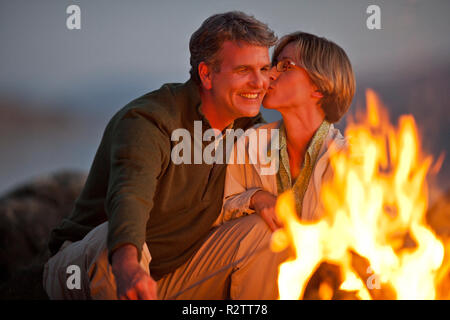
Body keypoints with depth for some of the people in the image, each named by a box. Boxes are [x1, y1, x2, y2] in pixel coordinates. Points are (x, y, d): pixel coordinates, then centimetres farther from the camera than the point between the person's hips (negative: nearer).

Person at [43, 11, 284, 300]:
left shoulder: (248, 123, 1)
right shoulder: (147, 121, -24)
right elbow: (129, 196, -43)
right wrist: (126, 265, -63)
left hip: (170, 279, 6)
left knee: (260, 231, -9)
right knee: (110, 239, -40)